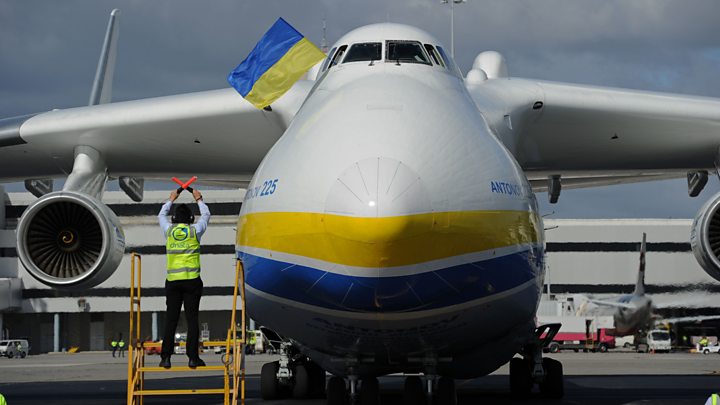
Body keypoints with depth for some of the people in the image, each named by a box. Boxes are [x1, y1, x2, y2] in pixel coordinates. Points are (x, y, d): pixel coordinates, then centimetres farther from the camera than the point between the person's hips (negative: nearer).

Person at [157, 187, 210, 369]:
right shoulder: (195, 231, 1)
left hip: (173, 281, 2)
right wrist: (199, 200, 35)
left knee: (171, 319, 2)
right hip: (192, 280, -2)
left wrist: (171, 200, 40)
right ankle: (193, 357, -3)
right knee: (192, 318, -1)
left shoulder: (169, 231, 5)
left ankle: (166, 357, -1)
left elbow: (161, 215, 27)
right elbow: (206, 215, 21)